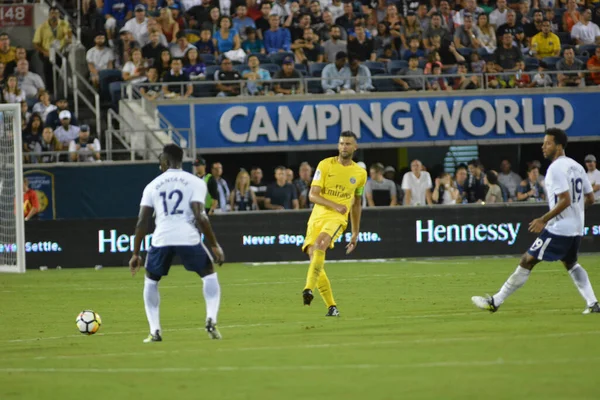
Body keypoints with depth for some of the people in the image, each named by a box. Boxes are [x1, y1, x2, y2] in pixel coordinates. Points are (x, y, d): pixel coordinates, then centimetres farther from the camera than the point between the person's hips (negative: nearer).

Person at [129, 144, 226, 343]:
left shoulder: (153, 185, 13)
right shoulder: (195, 182, 6)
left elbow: (142, 221, 8)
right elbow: (199, 216, -7)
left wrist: (136, 254, 13)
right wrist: (215, 246, -2)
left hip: (161, 238, 1)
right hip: (188, 237, -1)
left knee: (151, 280, 24)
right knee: (209, 274, 20)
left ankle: (154, 331, 12)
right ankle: (211, 320, 0)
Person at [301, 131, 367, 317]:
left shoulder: (360, 173, 10)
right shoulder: (325, 165, 2)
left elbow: (356, 204, 22)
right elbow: (313, 195, -6)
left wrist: (355, 233, 23)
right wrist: (335, 205, -21)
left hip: (337, 218, -2)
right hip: (317, 216, 2)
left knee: (320, 243, -33)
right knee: (314, 259, -7)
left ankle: (309, 289, -41)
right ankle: (332, 307, 5)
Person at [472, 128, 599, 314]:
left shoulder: (556, 168, -15)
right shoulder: (576, 167, 12)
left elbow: (565, 200, -23)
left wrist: (543, 220, -19)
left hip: (559, 228, -9)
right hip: (576, 227, 9)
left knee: (527, 261, -5)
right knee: (570, 263, 27)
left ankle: (496, 301, -4)